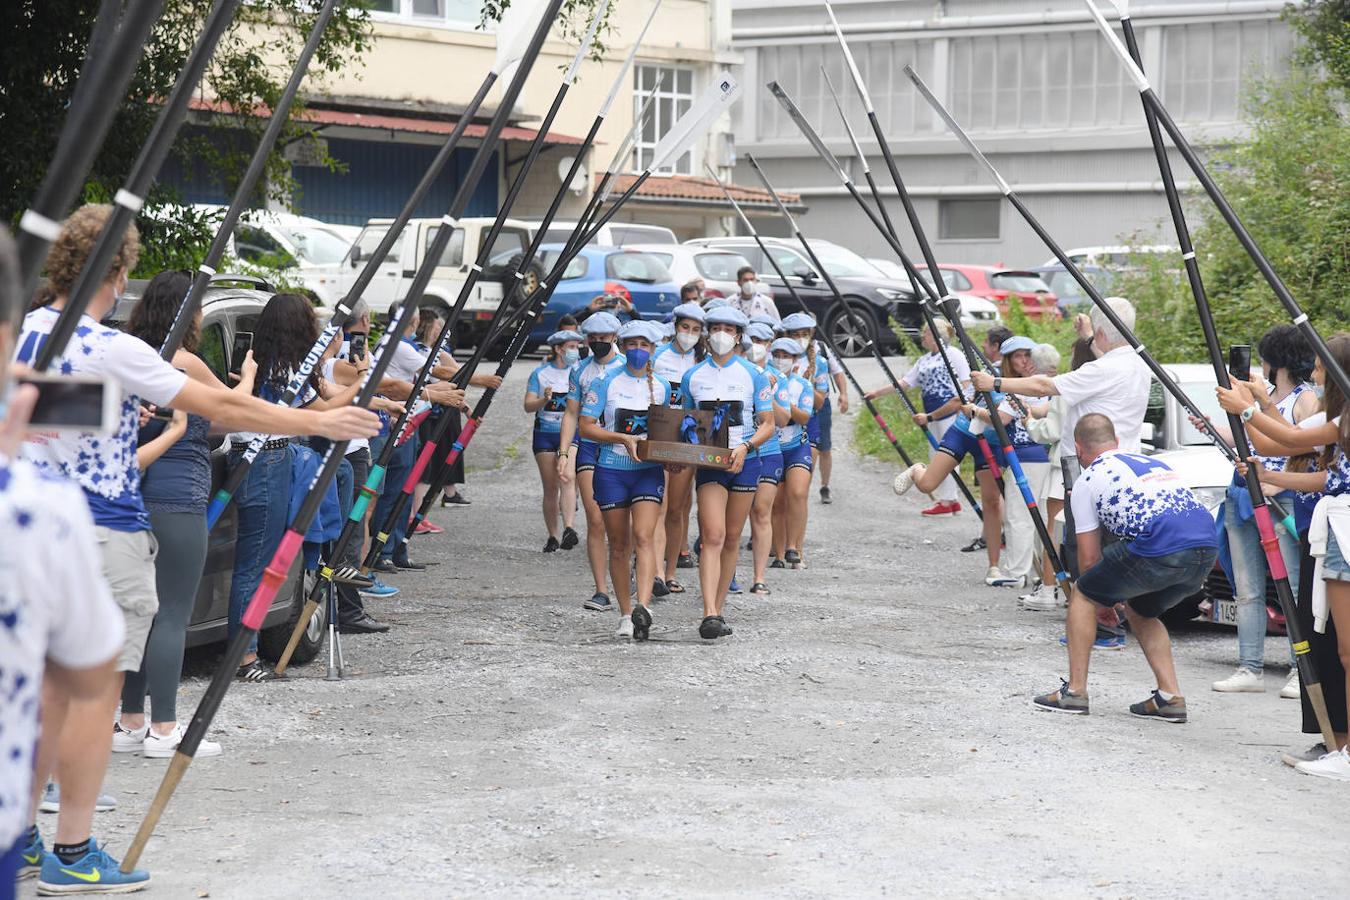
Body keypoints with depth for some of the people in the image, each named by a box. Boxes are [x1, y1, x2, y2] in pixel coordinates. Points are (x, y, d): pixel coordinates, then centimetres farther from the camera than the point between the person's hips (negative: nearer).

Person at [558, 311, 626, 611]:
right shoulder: (580, 371, 12)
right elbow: (571, 415, 15)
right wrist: (563, 454, 6)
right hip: (588, 448, 2)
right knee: (595, 521, -5)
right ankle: (601, 592, -4)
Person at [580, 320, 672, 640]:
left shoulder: (662, 386, 9)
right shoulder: (606, 382, 0)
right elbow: (586, 426, -3)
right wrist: (624, 438, -15)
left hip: (649, 470, 1)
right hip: (611, 470, 0)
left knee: (644, 536, -17)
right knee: (619, 544, 5)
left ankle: (643, 607, -29)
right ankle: (625, 614, 13)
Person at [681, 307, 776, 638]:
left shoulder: (752, 375, 2)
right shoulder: (692, 376, 6)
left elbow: (768, 424, 2)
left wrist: (745, 447, -15)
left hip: (744, 462, 1)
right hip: (708, 463, -1)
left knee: (732, 539, 8)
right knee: (713, 536, -14)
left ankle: (719, 608, 20)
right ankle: (710, 614, -22)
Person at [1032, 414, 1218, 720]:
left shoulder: (1087, 481, 16)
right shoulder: (1155, 462, 34)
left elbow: (1090, 560, 16)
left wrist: (1104, 601, 35)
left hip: (1159, 551, -6)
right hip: (1207, 550, 6)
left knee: (1083, 596, 17)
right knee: (1140, 611, 29)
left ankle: (1075, 692, 14)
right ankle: (1170, 697, 17)